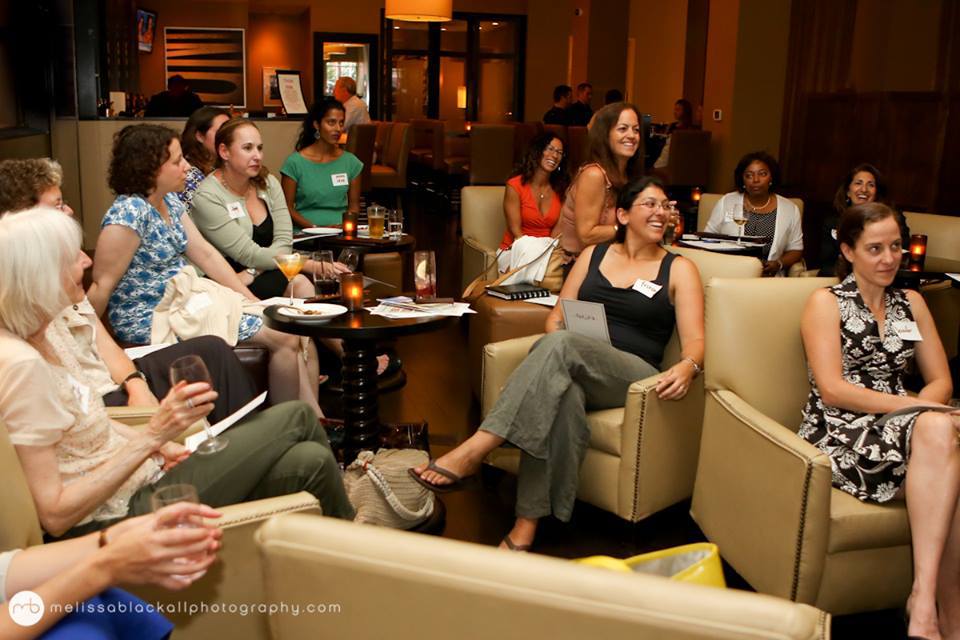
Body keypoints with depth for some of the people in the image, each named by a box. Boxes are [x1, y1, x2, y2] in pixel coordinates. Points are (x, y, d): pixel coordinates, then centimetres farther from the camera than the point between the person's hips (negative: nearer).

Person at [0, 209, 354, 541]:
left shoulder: (45, 335, 5)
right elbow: (54, 514, -24)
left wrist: (160, 445, 1)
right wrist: (152, 435, -25)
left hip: (139, 479, 9)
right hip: (120, 516, -9)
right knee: (298, 418, -7)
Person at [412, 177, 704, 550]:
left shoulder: (679, 269, 12)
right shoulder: (594, 255, 21)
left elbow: (695, 340, 1)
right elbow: (557, 317, 19)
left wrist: (687, 366, -24)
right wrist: (556, 354, -5)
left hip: (633, 376, -2)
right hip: (573, 367, 2)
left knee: (560, 346, -36)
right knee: (560, 394, -39)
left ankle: (473, 452, -42)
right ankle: (525, 529, -43)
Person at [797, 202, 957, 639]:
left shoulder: (911, 303, 21)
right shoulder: (826, 302, 4)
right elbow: (831, 389, -8)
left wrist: (924, 409, -10)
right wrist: (916, 407, -16)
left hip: (901, 426, 5)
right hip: (842, 434, -4)